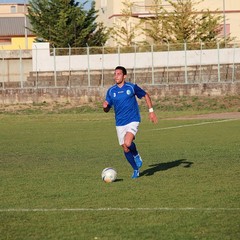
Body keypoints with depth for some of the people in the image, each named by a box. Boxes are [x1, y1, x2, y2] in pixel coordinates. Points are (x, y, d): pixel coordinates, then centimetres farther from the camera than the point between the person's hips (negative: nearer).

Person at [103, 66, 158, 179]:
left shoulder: (132, 87, -6)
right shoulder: (111, 91, 2)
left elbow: (146, 95, 8)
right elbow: (107, 109, 8)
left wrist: (151, 111, 2)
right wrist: (105, 106, -16)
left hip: (133, 120, -4)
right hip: (120, 123, 4)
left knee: (127, 143, -26)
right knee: (125, 149, 5)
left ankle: (136, 156, 7)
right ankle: (136, 170, 25)